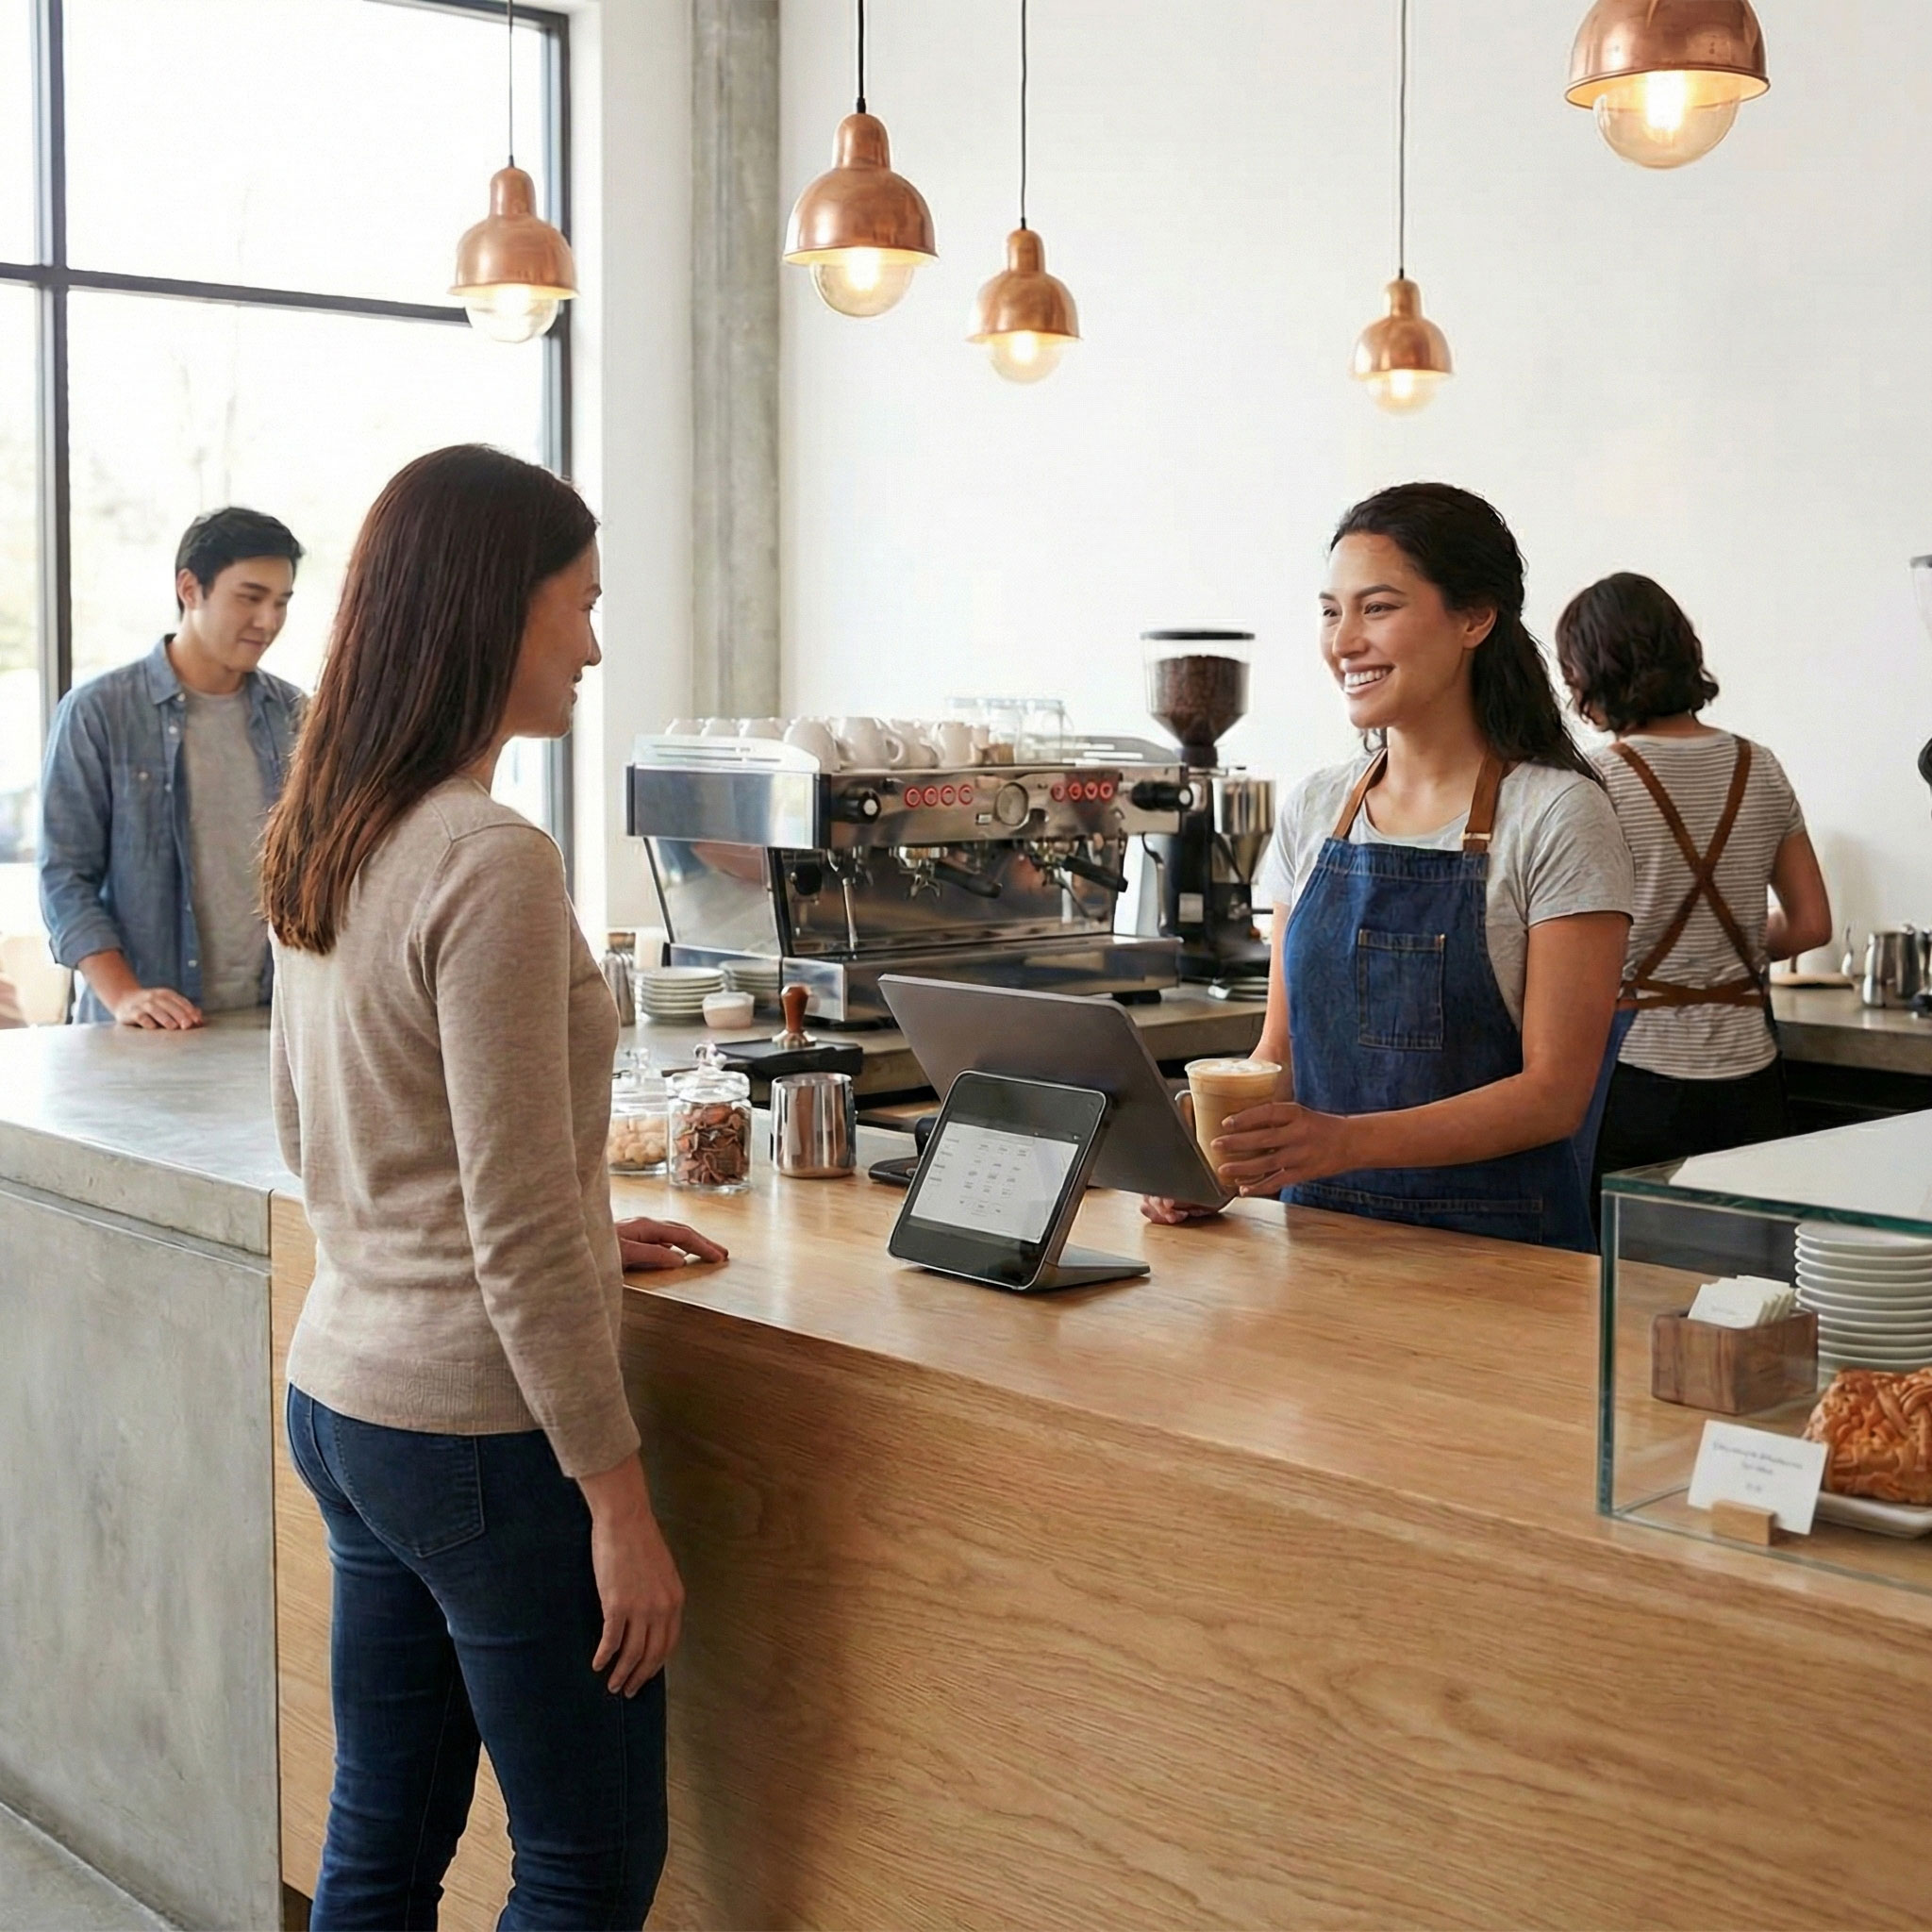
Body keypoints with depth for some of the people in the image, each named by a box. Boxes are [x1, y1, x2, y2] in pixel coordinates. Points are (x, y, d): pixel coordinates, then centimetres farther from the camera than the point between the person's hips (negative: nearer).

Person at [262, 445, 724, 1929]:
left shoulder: (319, 843, 7)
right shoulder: (492, 864, -20)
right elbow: (518, 1232, -21)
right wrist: (619, 1500, -15)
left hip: (344, 1399, 9)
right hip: (482, 1430, -9)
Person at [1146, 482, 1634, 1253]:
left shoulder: (1558, 819, -4)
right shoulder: (1314, 809, 12)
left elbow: (1554, 1093, -9)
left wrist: (1347, 1140, -21)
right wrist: (1210, 1158, -5)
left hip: (1499, 1247, -4)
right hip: (1322, 1231, 4)